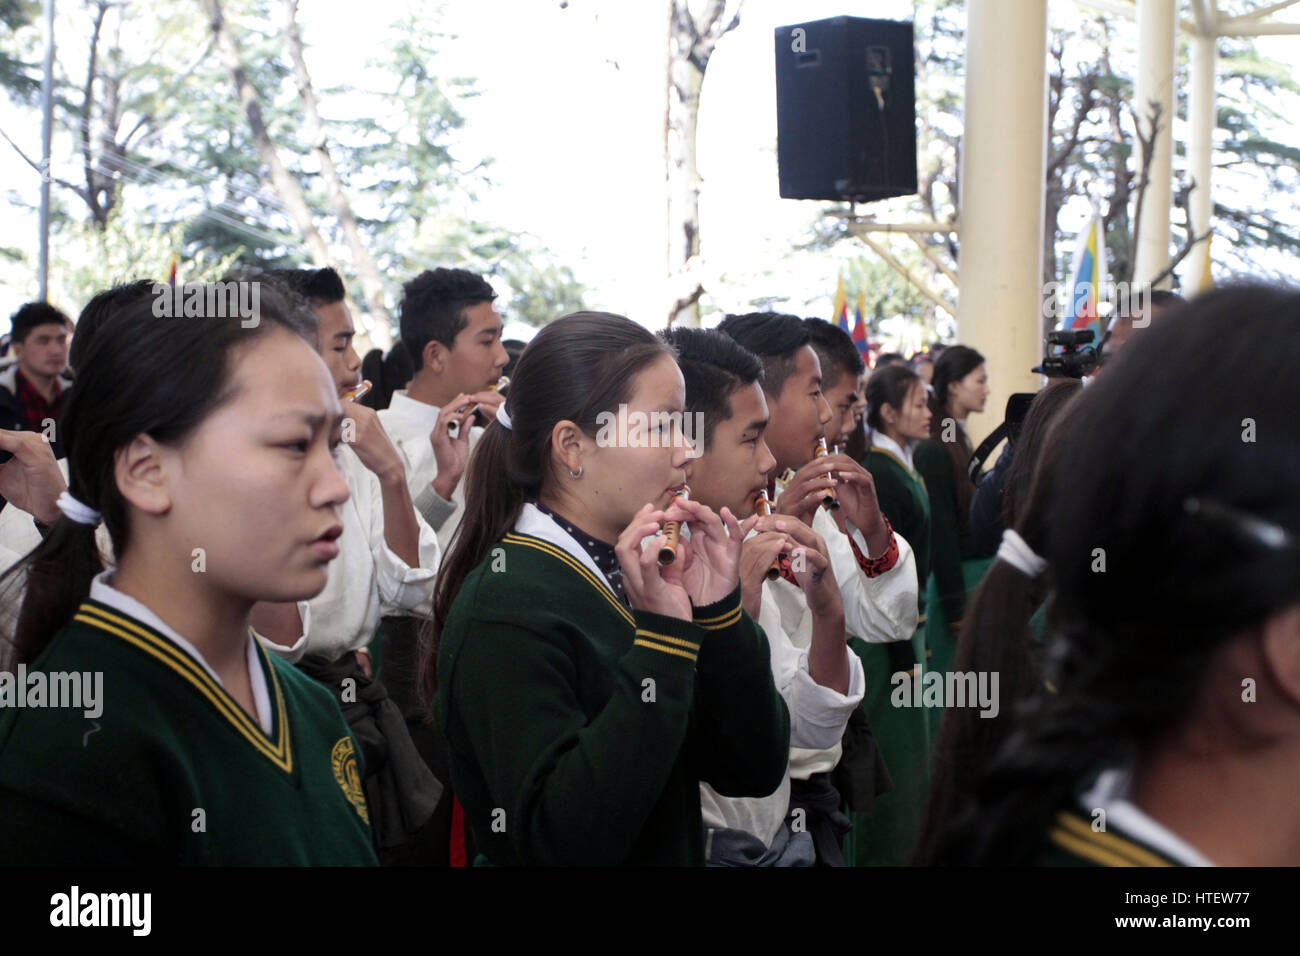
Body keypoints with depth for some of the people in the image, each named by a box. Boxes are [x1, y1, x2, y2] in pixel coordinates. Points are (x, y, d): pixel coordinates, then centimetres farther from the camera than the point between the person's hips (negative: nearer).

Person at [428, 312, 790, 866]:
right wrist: (662, 635, -29)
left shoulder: (637, 570, -2)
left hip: (678, 851, 6)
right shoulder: (503, 607, -21)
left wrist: (718, 612, -16)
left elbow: (753, 773, -3)